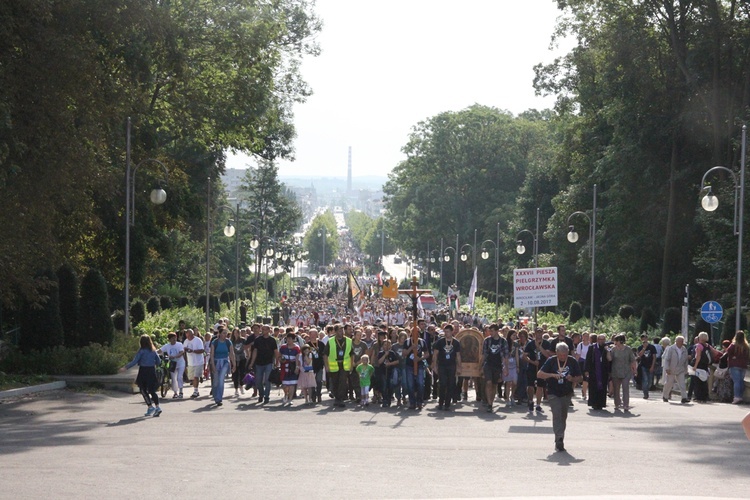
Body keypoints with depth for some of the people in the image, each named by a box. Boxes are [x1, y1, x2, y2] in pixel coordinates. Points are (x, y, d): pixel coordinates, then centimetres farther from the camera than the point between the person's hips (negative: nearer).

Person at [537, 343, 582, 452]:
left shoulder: (572, 361, -1)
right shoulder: (551, 361, -6)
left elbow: (579, 377, 6)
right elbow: (539, 374, -9)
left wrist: (572, 379, -17)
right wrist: (553, 375, -21)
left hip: (567, 394, 3)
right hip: (554, 393, -3)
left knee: (563, 416, 9)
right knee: (557, 415, -17)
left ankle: (559, 441, 21)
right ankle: (559, 439, -23)